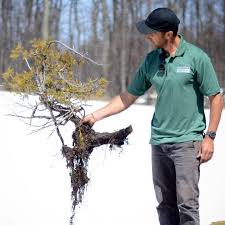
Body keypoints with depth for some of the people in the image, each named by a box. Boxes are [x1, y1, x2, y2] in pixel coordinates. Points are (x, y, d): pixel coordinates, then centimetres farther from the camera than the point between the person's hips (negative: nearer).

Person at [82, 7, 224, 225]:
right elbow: (128, 97, 14)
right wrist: (95, 115, 9)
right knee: (165, 205, 7)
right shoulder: (151, 60, 8)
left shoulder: (196, 57, -7)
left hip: (187, 141, -5)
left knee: (186, 202, -10)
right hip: (159, 141, 5)